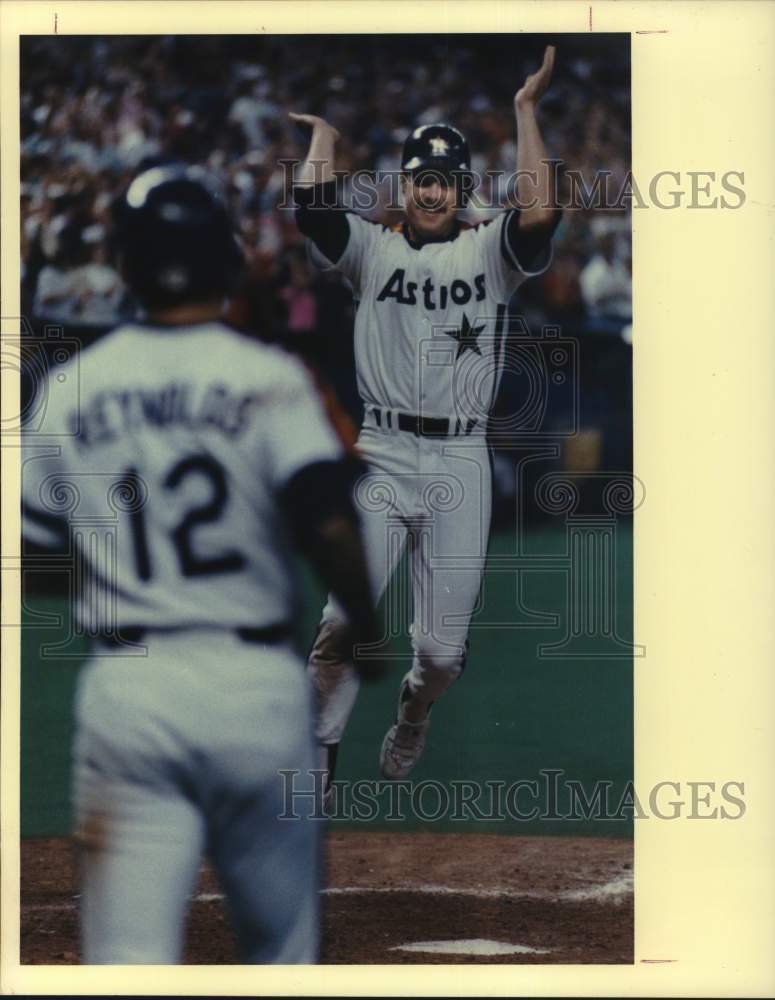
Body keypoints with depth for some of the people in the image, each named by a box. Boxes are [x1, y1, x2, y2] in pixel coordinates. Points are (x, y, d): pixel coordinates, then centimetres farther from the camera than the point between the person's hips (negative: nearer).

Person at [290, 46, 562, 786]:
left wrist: (526, 111, -7)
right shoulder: (372, 248, 9)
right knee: (344, 617, -19)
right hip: (380, 455, -1)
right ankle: (315, 757, -7)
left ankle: (412, 714, 36)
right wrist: (325, 127, 6)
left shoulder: (489, 252, 9)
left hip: (460, 462, 1)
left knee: (443, 649, 2)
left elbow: (540, 215, -12)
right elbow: (311, 206, -9)